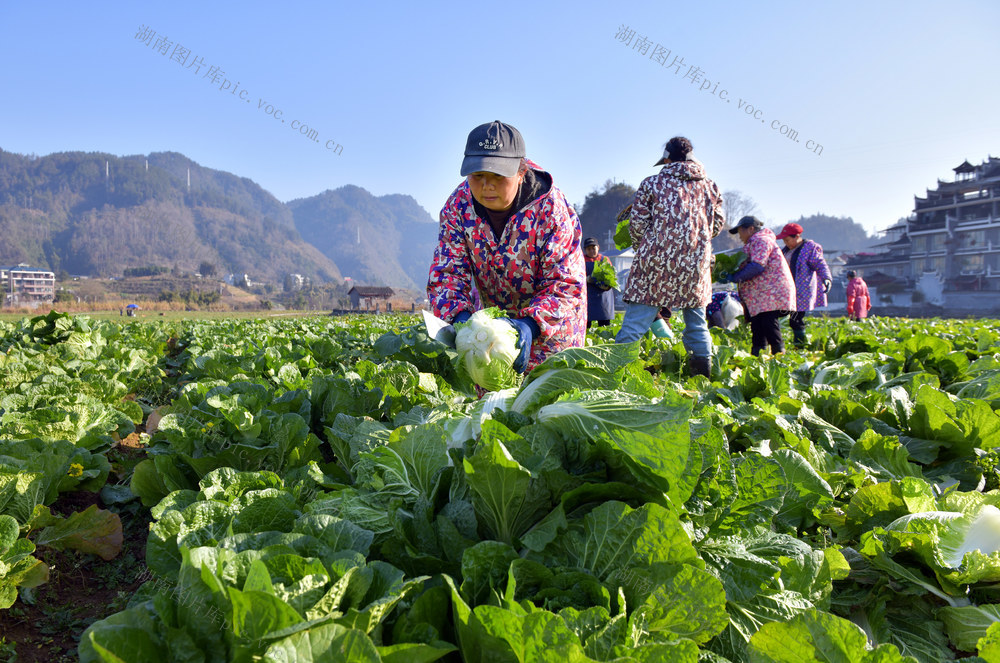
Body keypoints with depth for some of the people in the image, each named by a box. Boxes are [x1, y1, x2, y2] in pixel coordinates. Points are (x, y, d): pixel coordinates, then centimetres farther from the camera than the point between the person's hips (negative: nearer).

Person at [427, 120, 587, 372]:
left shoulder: (552, 210, -28)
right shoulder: (458, 206, -17)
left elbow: (565, 285, -28)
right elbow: (446, 272, -18)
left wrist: (529, 324, -46)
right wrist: (459, 316, -39)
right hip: (490, 314, 3)